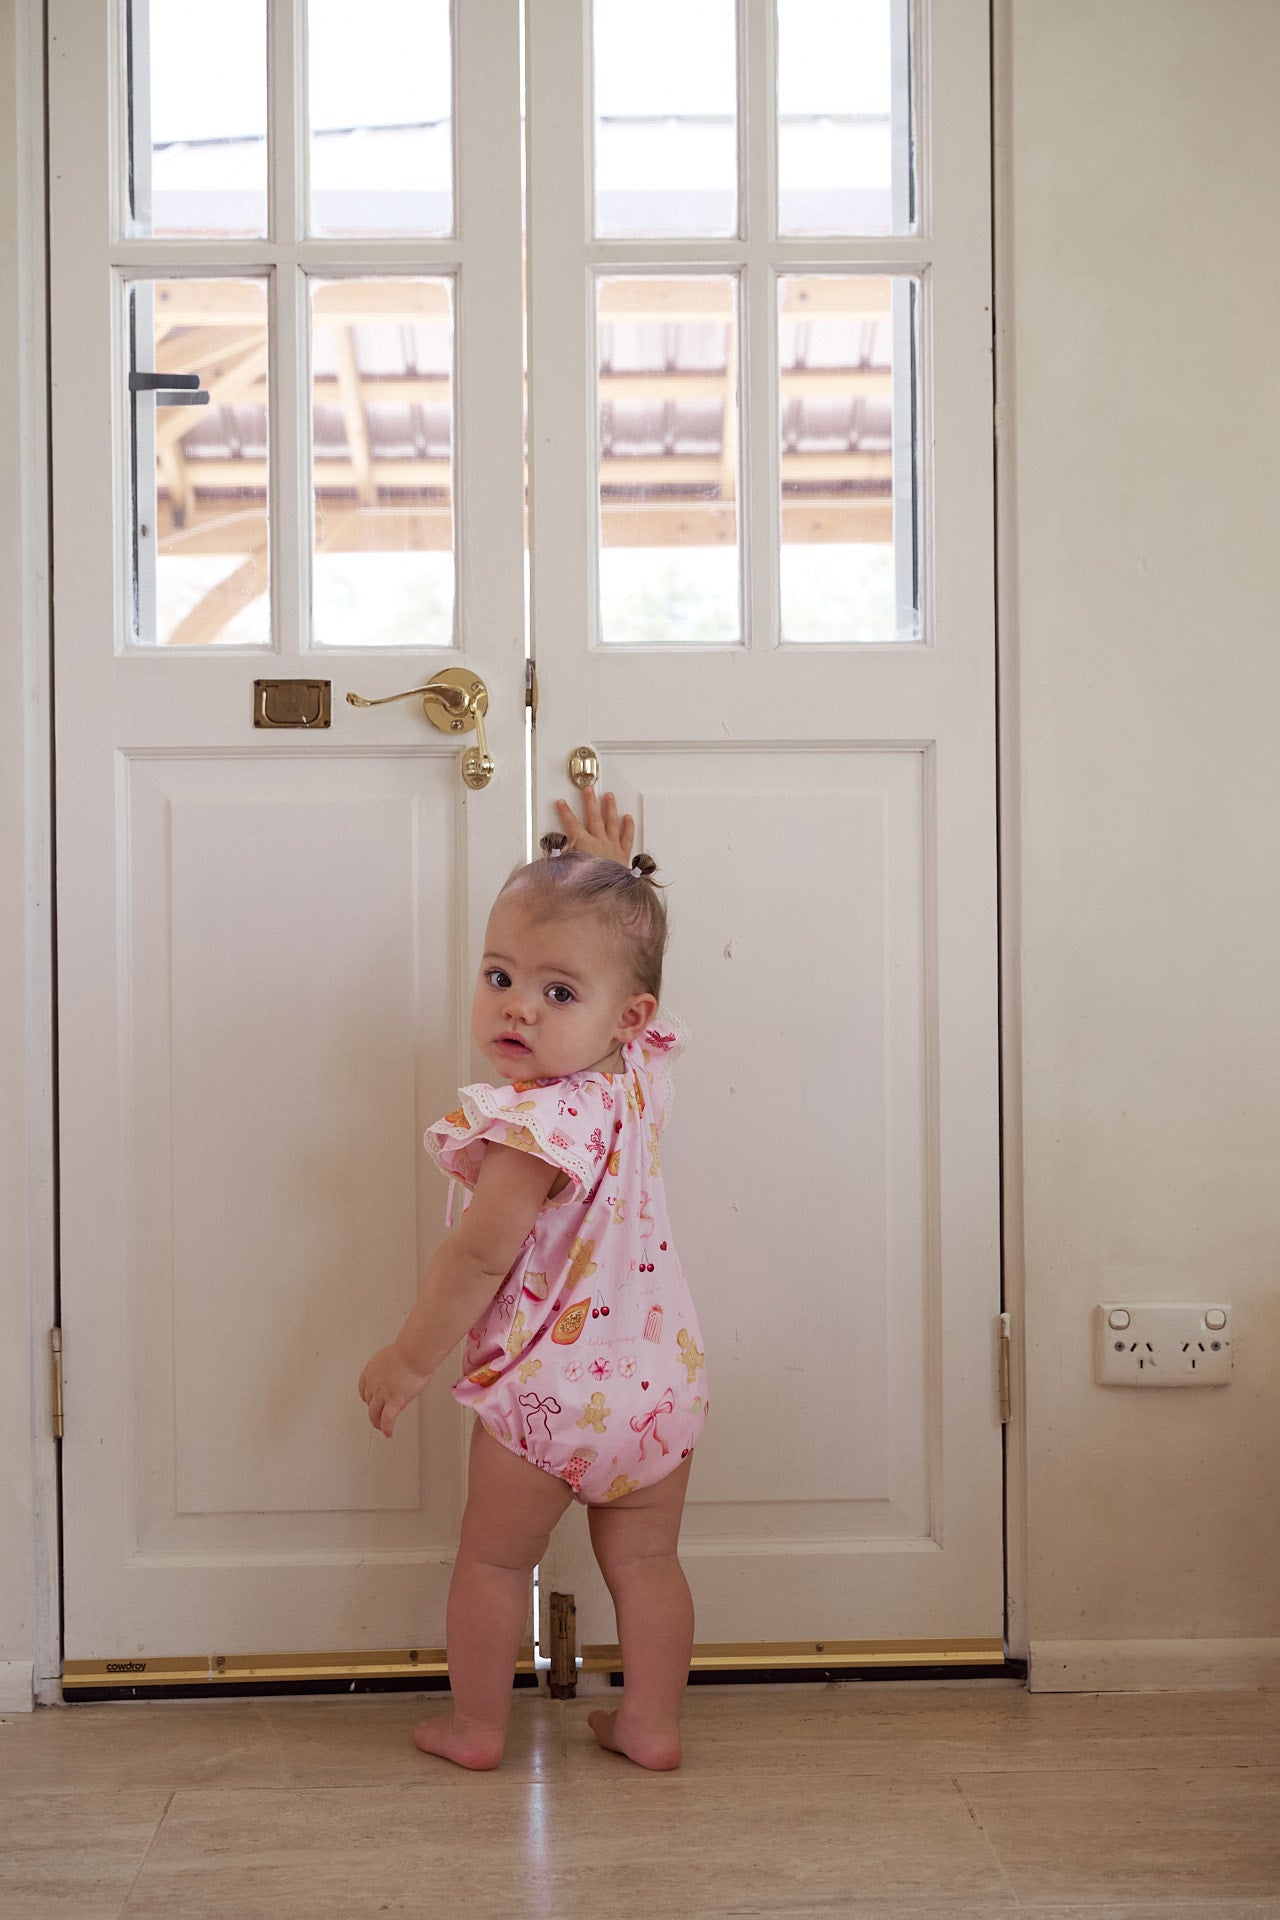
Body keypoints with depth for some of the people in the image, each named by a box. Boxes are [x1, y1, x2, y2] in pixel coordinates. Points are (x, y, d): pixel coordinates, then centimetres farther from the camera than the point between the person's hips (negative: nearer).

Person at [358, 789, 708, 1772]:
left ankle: (477, 1725, 27)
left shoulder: (537, 1122, -27)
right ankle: (653, 1721, 24)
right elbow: (624, 944, 19)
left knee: (493, 1558, 15)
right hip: (662, 1376, 7)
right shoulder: (641, 1071, -3)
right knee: (644, 1558, 18)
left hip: (548, 1388, -6)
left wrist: (409, 1359, -12)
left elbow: (478, 1258, -23)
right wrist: (614, 873, 24)